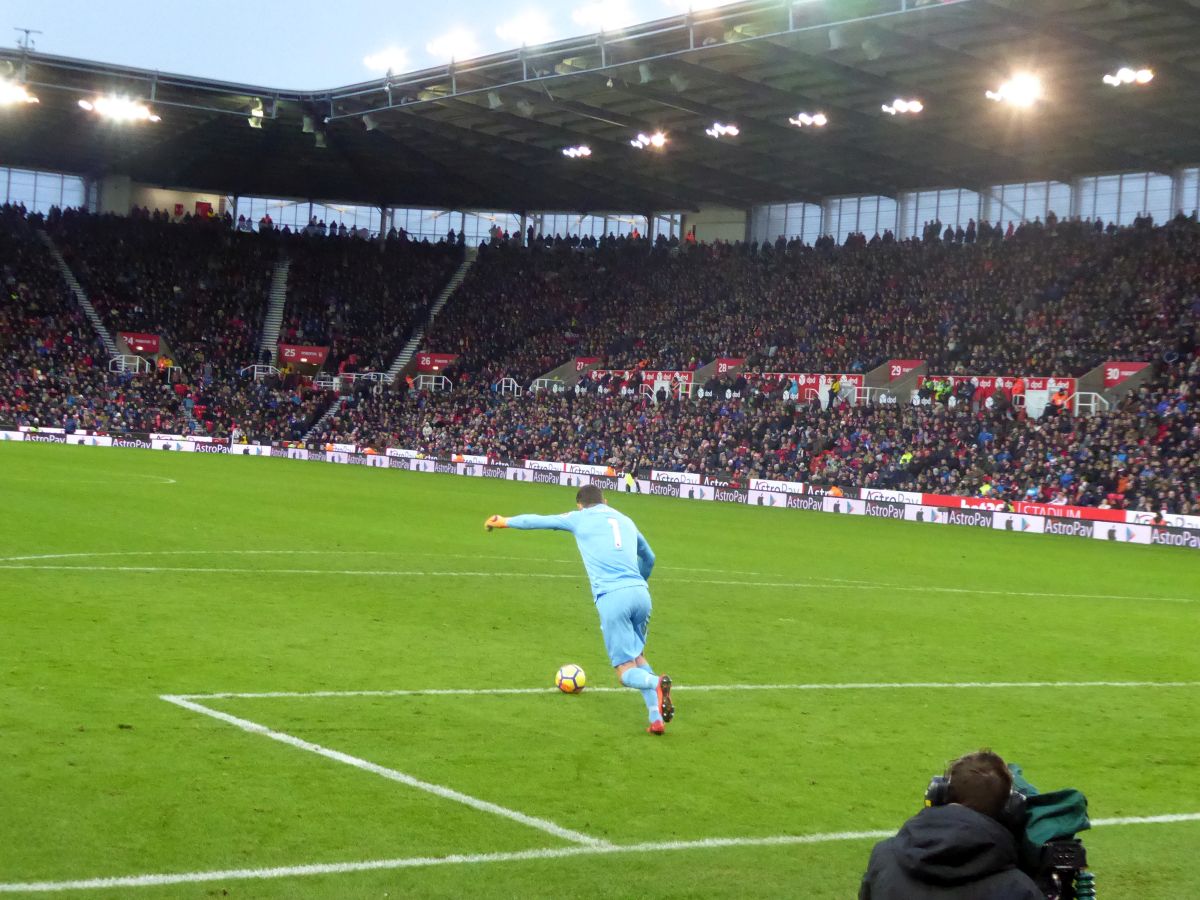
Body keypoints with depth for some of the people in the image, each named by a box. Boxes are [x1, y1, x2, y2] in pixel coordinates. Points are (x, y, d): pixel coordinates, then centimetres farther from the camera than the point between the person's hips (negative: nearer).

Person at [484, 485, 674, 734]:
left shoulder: (579, 518, 15)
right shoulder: (625, 520, 25)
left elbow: (537, 521, 28)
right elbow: (648, 558, 39)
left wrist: (505, 522, 46)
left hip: (612, 597, -4)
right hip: (640, 592, 4)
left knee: (626, 672, -1)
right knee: (637, 657, 20)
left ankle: (656, 683, -34)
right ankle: (656, 717, 1)